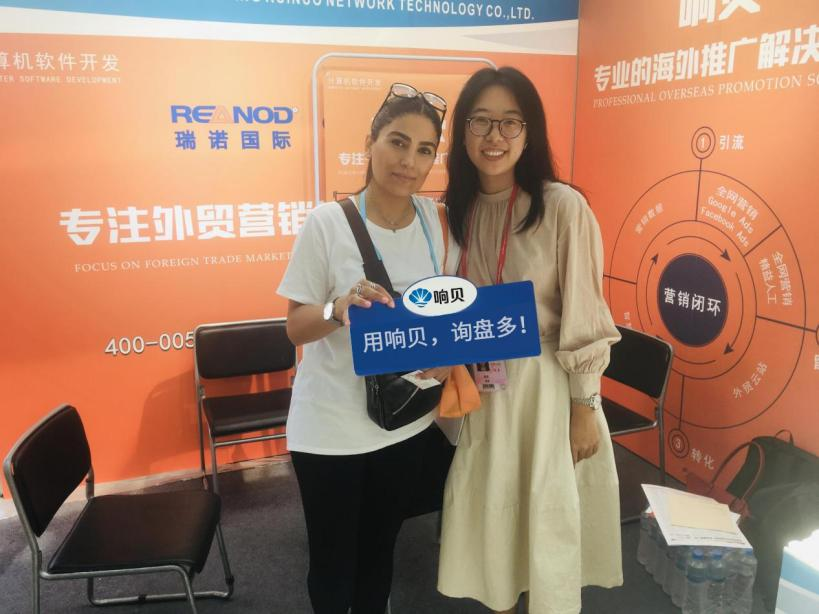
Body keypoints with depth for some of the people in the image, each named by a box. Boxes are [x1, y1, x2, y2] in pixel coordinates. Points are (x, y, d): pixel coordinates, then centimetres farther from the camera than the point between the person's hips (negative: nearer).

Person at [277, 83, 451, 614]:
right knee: (333, 559, 14)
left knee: (381, 549, 23)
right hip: (332, 426, -3)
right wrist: (340, 310, -31)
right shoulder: (328, 222, -16)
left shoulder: (436, 219, -4)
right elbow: (296, 328, -11)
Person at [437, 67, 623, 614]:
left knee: (547, 518, 10)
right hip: (478, 389, 5)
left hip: (546, 386, -4)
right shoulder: (457, 209, 2)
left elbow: (583, 316, -13)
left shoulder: (562, 206, -14)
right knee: (489, 510, 18)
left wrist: (585, 408, -10)